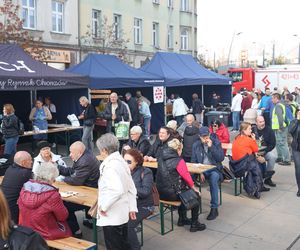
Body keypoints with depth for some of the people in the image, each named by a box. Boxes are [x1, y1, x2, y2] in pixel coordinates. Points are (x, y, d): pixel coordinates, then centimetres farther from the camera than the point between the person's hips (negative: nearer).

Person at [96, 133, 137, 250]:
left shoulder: (110, 166, -22)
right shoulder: (121, 161, 7)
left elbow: (118, 190, -35)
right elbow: (131, 188, 11)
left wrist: (103, 206, -23)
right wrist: (132, 207, 13)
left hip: (111, 217, -9)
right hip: (122, 214, 9)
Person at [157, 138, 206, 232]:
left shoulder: (161, 159, 5)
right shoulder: (178, 161, -17)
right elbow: (186, 176, -13)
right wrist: (193, 187, 6)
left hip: (161, 193, 8)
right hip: (173, 193, -8)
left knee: (183, 189, 34)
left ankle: (182, 219, 41)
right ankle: (194, 224, 20)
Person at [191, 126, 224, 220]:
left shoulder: (216, 143, -2)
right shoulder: (196, 145, 3)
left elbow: (221, 158, -11)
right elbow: (193, 161, 4)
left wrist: (211, 147, -20)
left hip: (214, 169, -2)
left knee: (214, 177, -36)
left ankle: (214, 208, -28)